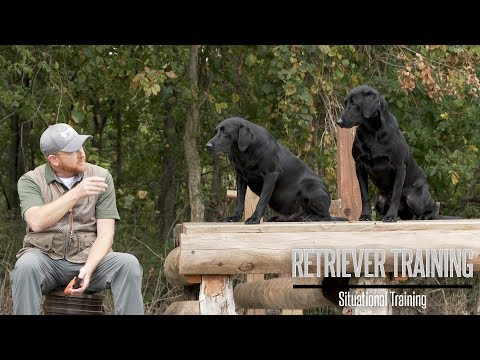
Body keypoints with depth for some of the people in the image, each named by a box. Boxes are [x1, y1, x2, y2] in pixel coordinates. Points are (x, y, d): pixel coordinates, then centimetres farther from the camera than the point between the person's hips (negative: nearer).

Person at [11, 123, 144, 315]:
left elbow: (105, 234, -3)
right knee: (27, 266, -35)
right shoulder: (30, 181, -1)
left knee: (128, 263, -26)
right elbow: (36, 222, -20)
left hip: (89, 258, 2)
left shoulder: (102, 177, 3)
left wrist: (88, 269, -21)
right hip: (46, 257, -2)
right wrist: (77, 193, -25)